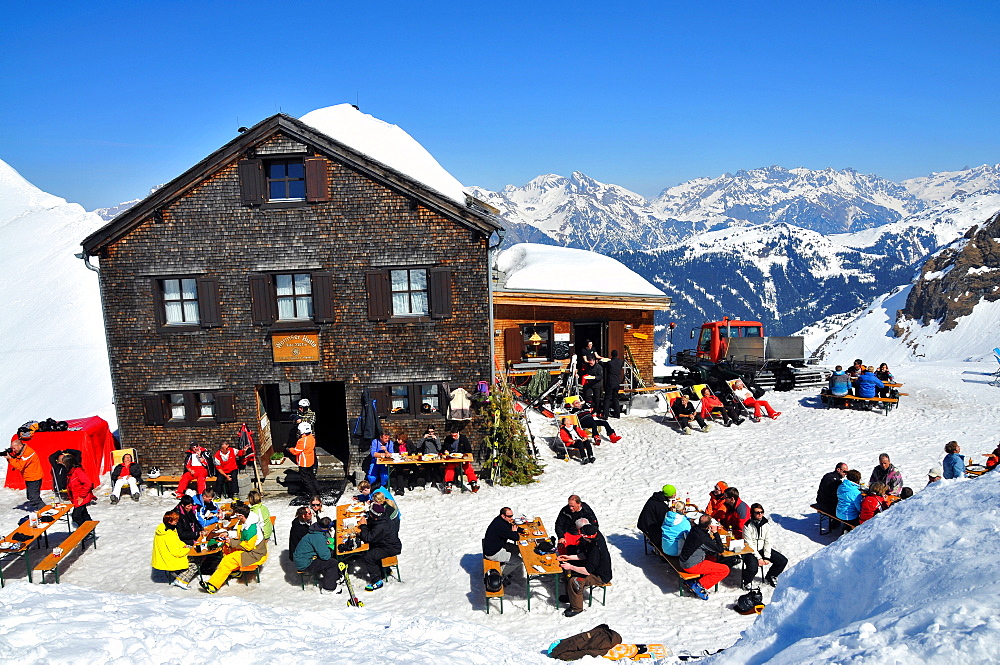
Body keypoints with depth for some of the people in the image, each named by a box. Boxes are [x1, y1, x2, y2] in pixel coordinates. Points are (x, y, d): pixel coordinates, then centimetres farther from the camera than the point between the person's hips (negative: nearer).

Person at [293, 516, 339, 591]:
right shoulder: (318, 537, -26)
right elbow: (325, 556, -23)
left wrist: (325, 543, 6)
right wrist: (330, 552, -2)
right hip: (304, 565, -10)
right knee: (333, 562, -12)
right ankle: (329, 587, -1)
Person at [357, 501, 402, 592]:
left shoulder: (381, 526, -32)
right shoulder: (384, 517, -3)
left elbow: (368, 538, -26)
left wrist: (363, 525, -16)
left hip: (390, 549, -10)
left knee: (366, 558, -16)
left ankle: (377, 581, -6)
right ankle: (384, 570, 29)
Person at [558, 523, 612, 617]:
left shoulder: (596, 549, -35)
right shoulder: (597, 536, -9)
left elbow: (588, 571, -30)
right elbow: (585, 555, 5)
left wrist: (571, 567, -22)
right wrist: (569, 557, 1)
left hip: (601, 577, -10)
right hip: (595, 566, 10)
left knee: (574, 581, -24)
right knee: (569, 570, 12)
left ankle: (576, 608, -4)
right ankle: (570, 595, 26)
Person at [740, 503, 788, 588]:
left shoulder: (766, 524, -1)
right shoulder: (748, 526, -16)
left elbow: (767, 542, -1)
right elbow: (749, 544, -16)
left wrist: (767, 557, -10)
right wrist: (759, 558, -19)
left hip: (762, 549, 6)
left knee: (783, 561, -4)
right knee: (752, 568, -32)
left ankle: (769, 577, 21)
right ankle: (747, 581, 3)